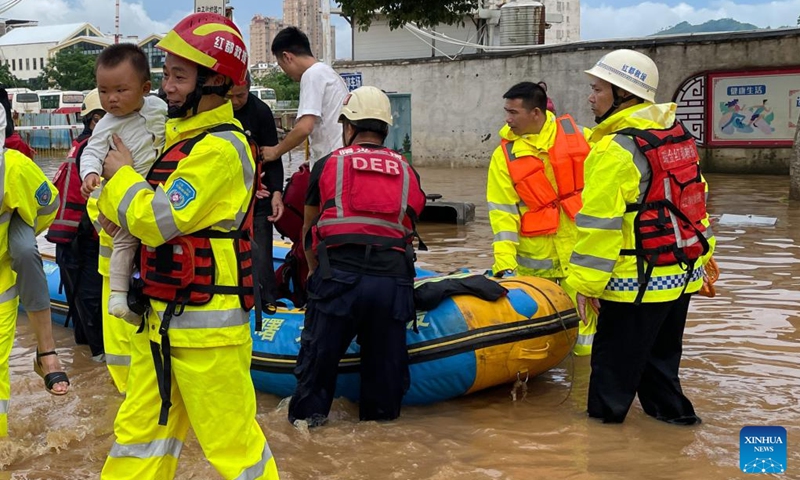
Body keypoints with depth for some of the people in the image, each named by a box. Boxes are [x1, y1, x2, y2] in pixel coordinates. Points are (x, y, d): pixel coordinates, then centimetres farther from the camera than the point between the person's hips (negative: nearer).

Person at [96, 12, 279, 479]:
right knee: (142, 430, 17)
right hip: (162, 317, 9)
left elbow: (157, 221, -22)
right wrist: (111, 203, -1)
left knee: (232, 440, 1)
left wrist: (122, 175, -6)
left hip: (207, 324, -9)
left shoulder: (220, 148, -18)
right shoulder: (180, 135, 11)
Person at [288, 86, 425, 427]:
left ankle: (308, 412, 20)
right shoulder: (407, 172, 18)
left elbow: (308, 230, 24)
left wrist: (316, 270, 41)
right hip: (394, 278, 2)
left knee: (320, 348, 12)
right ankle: (382, 413, 26)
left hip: (339, 275, -1)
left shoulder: (327, 165, 14)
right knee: (386, 353, 15)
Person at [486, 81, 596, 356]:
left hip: (579, 244, 0)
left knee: (583, 316, 4)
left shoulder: (576, 135, 1)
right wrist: (504, 262, -15)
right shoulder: (504, 155, -3)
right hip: (535, 257, 0)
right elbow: (503, 211, -8)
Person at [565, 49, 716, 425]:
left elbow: (600, 222, -20)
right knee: (661, 352, 23)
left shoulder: (615, 149, -18)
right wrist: (703, 254, 24)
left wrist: (586, 282, -16)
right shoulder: (679, 136, 9)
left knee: (614, 360, 3)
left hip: (638, 279, -9)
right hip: (684, 273, 9)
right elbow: (696, 199, 16)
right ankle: (670, 409, 32)